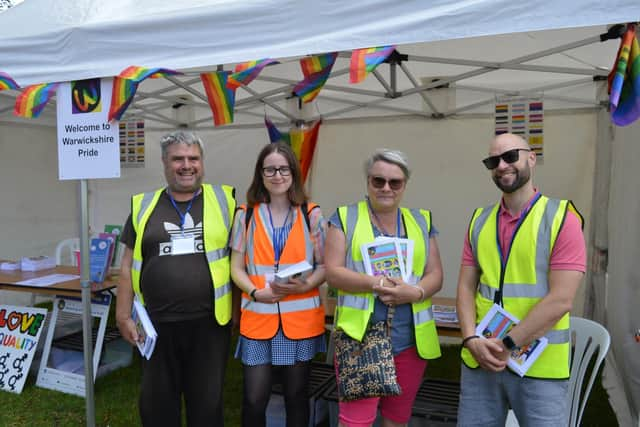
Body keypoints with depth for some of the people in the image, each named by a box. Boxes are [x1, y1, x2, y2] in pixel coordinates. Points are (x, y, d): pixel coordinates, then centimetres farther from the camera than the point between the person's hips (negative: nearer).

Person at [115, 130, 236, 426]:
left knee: (207, 402, 14)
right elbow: (129, 264, 8)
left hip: (208, 322, -1)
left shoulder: (223, 200, -1)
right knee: (157, 402, 18)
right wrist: (123, 315, 5)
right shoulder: (144, 205, 4)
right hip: (157, 324, 2)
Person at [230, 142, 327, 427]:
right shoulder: (246, 214, 3)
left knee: (296, 395, 13)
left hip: (301, 318, 0)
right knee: (254, 399, 2)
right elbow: (236, 268, 3)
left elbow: (325, 265, 2)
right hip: (258, 317, 0)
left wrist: (305, 285, -17)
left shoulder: (311, 214, 1)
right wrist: (256, 292, -15)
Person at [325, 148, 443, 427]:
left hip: (411, 339, 4)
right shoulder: (345, 218, 2)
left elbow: (435, 275, 7)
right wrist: (377, 284, -19)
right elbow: (333, 272, -6)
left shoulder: (422, 222, 10)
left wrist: (415, 292, -14)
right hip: (359, 338, -3)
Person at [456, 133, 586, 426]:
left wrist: (507, 344, -15)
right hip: (479, 359, 4)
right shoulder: (479, 221, 7)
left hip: (539, 365, -4)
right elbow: (466, 287, 4)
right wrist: (471, 340, -10)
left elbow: (560, 300, -14)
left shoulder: (562, 218, -7)